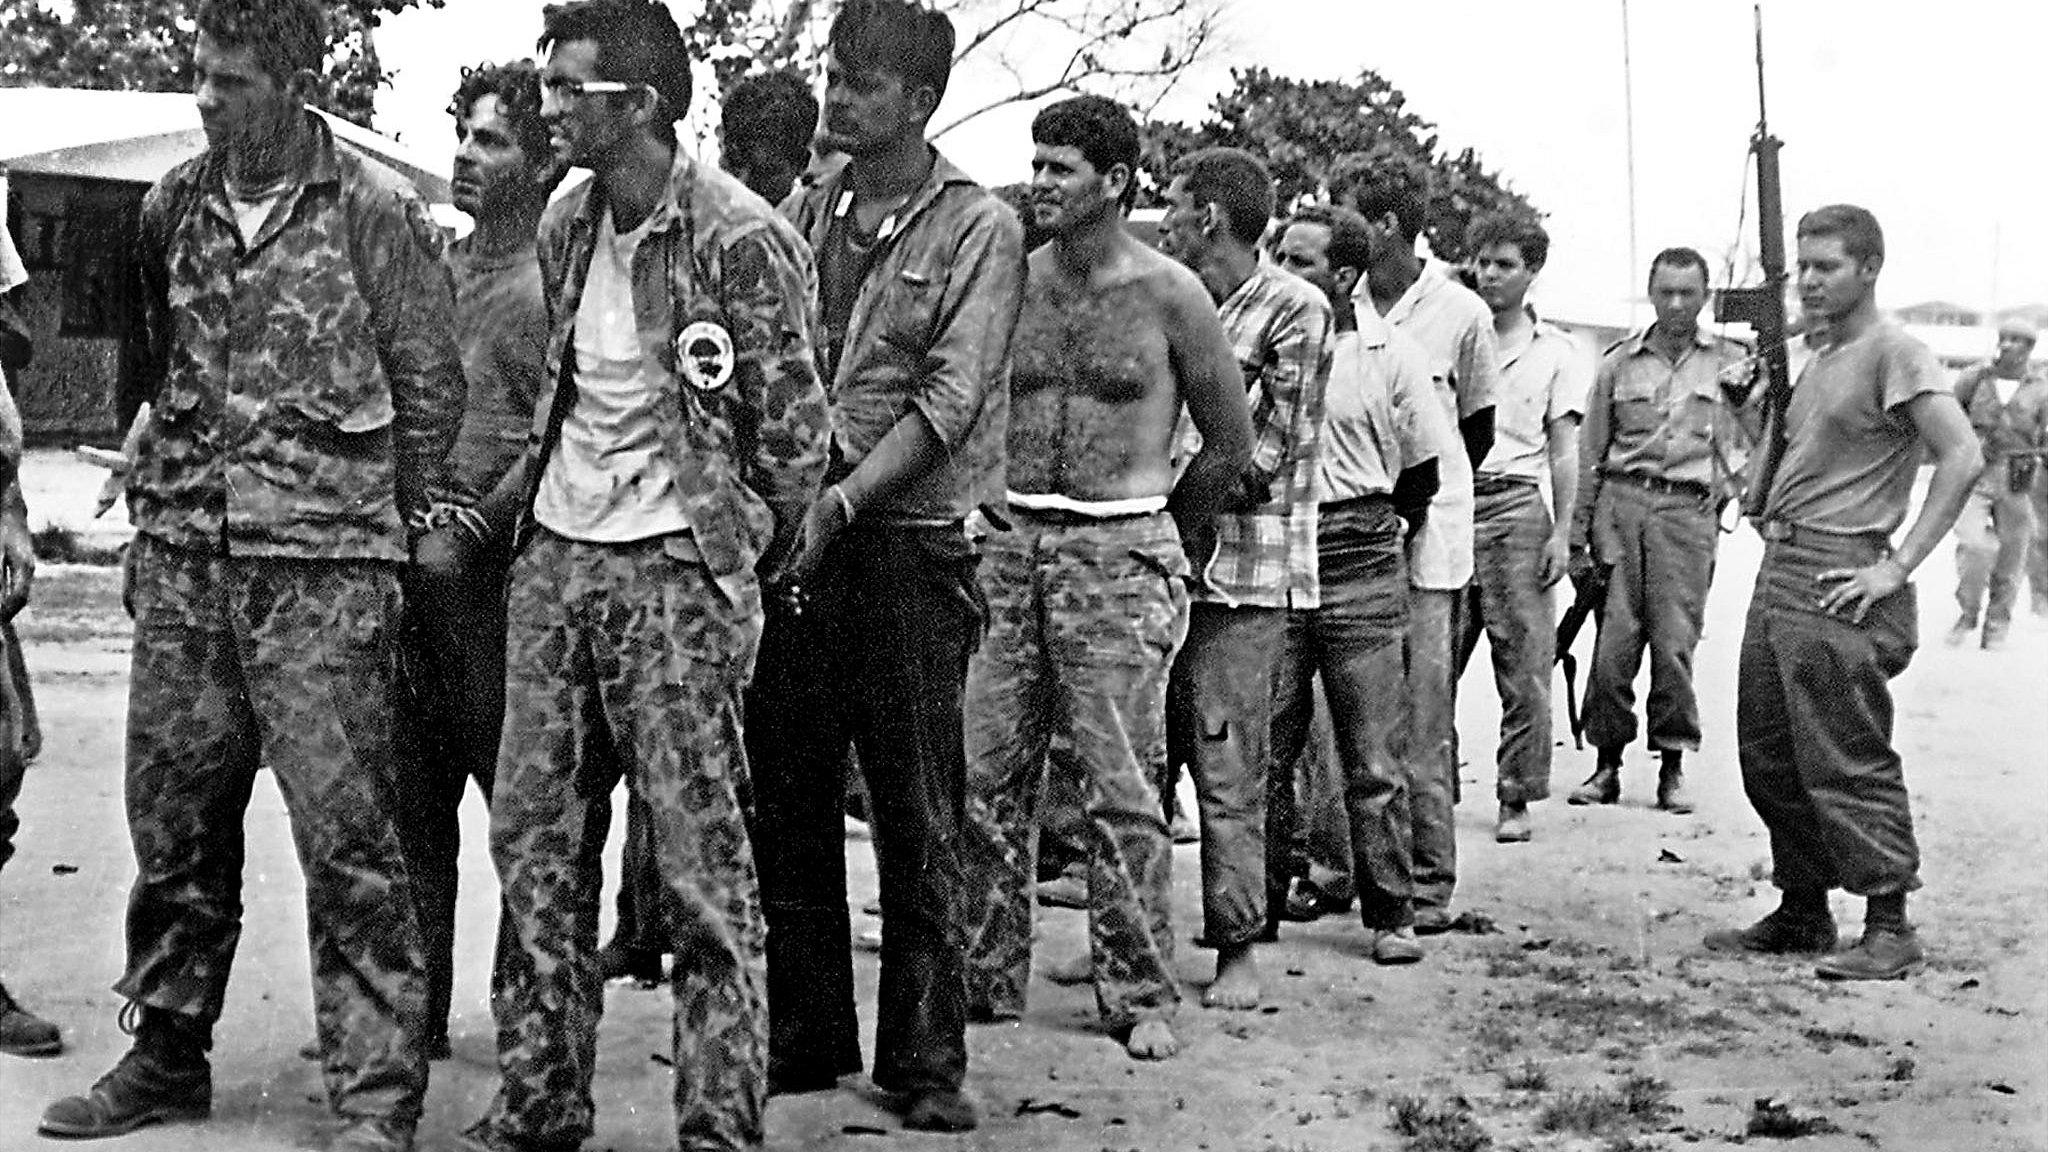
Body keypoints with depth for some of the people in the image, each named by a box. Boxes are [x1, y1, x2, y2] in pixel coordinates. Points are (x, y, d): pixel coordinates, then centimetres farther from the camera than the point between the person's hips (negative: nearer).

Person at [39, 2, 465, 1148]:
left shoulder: (377, 209, -5)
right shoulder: (172, 208, 11)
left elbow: (433, 384, 0)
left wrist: (388, 525, 4)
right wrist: (161, 505, 18)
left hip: (322, 562, -5)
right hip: (182, 560, 6)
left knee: (346, 830, -6)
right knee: (173, 818, 12)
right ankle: (168, 1054, 28)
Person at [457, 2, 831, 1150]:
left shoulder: (740, 239, -12)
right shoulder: (566, 225, 9)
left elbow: (796, 435, -7)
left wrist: (736, 571, 0)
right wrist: (513, 494, 16)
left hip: (673, 566, -7)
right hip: (554, 554, 7)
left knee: (702, 857, -3)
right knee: (535, 836, 9)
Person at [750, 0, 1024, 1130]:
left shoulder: (978, 228, -2)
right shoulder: (803, 210, 12)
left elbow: (949, 399, -11)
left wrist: (840, 503, -21)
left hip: (909, 544, -4)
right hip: (791, 539, 5)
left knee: (917, 823, 1)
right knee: (787, 809, 10)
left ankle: (925, 1062, 11)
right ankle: (806, 1037, 23)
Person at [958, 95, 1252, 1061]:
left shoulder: (1168, 295, -2)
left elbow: (1229, 442, 5)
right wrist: (1006, 522, 13)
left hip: (1122, 554, -4)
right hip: (1010, 544, 4)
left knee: (1120, 790, -3)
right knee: (984, 778, 3)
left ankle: (1140, 996, 7)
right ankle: (987, 977, 15)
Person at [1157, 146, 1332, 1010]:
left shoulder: (1294, 309, -6)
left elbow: (1268, 456, -10)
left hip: (1243, 570, -6)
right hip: (1161, 555, 6)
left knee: (1228, 768, -5)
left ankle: (1239, 947, 6)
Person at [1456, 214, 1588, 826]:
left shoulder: (1558, 351, 10)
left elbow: (1564, 450, 7)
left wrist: (1561, 532, -1)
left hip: (1516, 507, -1)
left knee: (1524, 664, -2)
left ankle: (1517, 793, 6)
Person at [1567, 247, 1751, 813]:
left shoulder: (1731, 361, 11)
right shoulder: (1619, 363, 12)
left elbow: (1744, 448, 16)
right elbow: (1590, 455, 14)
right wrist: (1578, 540, 11)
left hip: (1688, 511, -1)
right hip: (1621, 501, 1)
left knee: (1674, 643, -6)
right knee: (1613, 642, -3)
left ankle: (1672, 767, 5)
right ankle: (1607, 763, 7)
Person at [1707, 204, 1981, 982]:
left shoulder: (1894, 353, -8)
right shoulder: (1818, 357, 18)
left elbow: (1962, 458, -18)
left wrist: (1898, 567, -20)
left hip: (1839, 582, -9)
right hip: (1778, 570, 9)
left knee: (1849, 763, -7)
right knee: (1769, 757, 12)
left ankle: (1889, 927, 0)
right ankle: (1801, 912, 23)